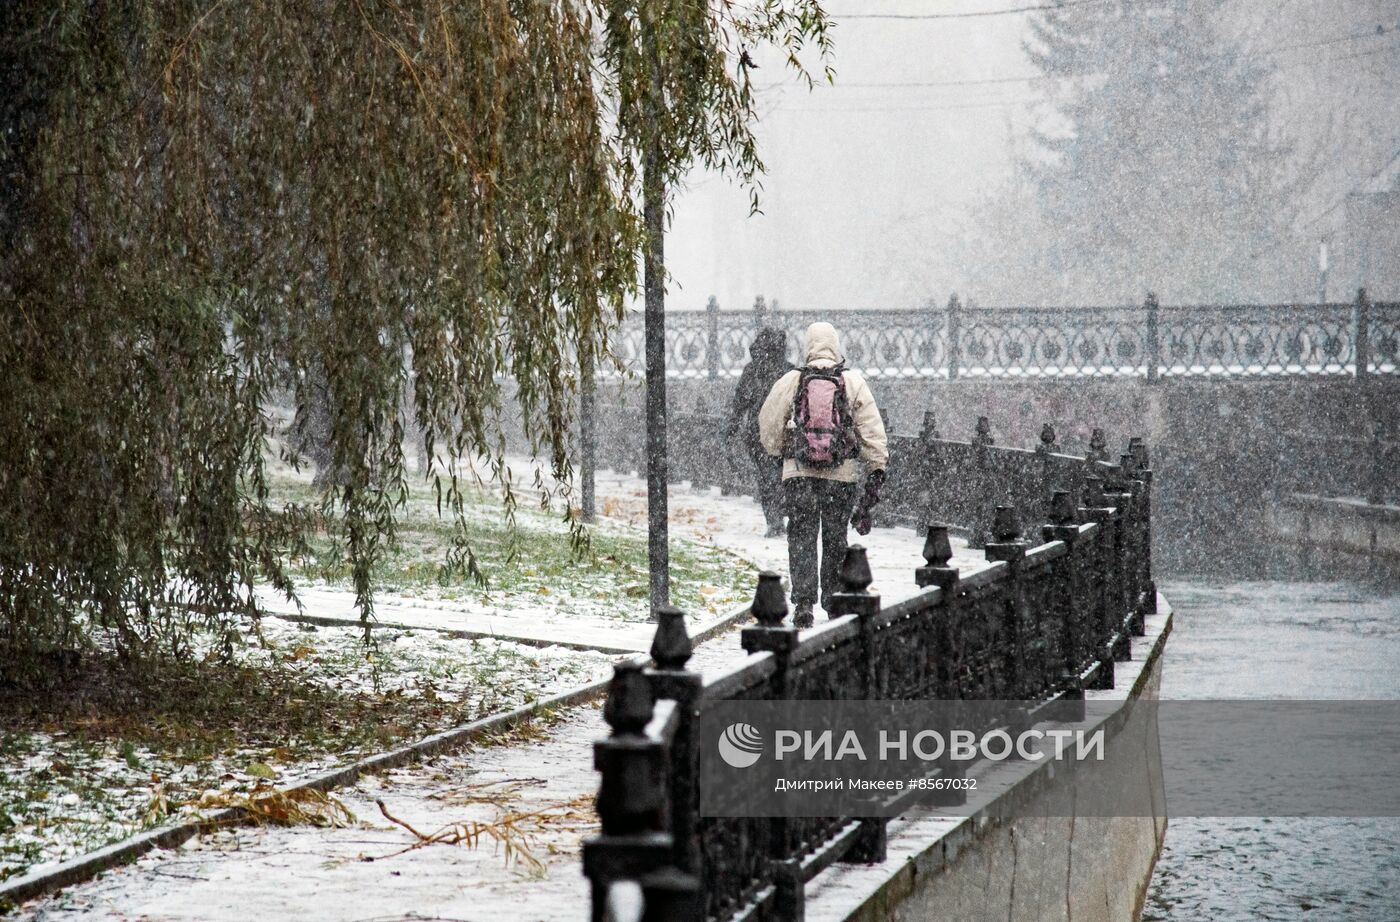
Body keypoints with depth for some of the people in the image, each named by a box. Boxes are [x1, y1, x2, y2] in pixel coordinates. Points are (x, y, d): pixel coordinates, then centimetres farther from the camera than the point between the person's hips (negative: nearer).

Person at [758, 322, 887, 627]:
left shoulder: (791, 381, 0)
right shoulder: (853, 382, 0)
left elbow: (768, 423, 8)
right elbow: (872, 430, -2)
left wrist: (777, 451, 27)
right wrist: (876, 470, 3)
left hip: (798, 472, -1)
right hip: (841, 474, 1)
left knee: (802, 537, 3)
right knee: (835, 539, 14)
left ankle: (803, 603, -10)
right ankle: (834, 600, 23)